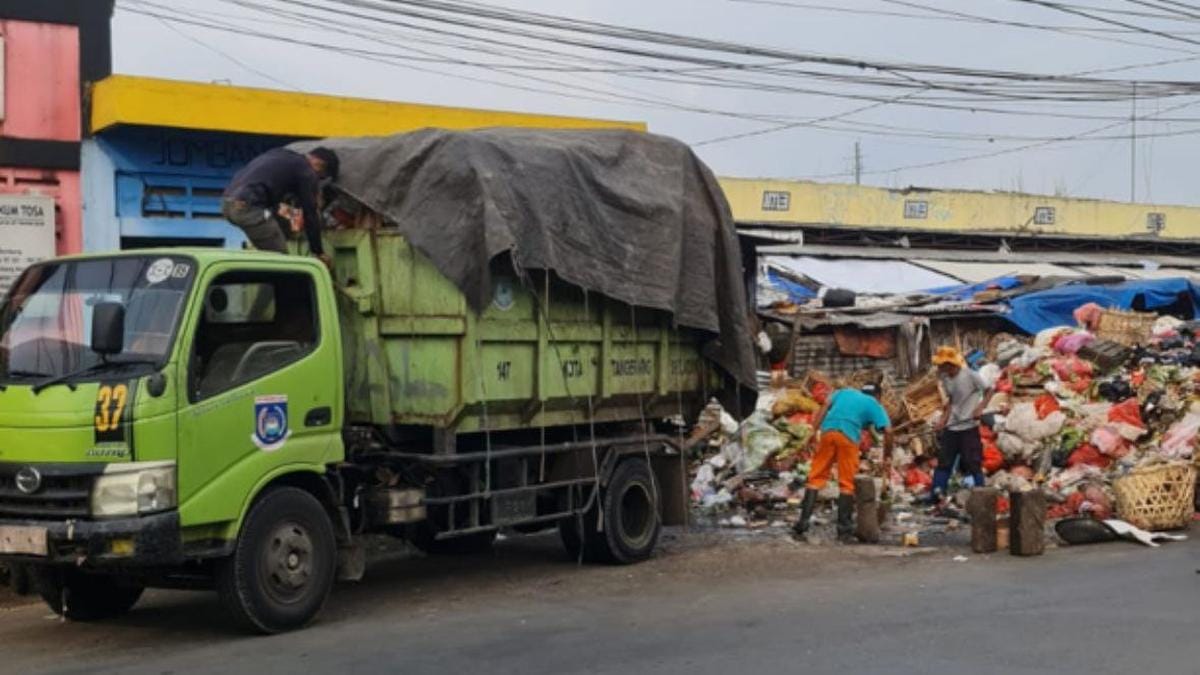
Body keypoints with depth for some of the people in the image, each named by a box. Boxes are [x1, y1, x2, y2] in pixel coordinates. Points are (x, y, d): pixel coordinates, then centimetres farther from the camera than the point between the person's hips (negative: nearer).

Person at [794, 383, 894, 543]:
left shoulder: (843, 392, 29)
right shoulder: (874, 405, 22)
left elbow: (825, 407, 12)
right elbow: (888, 431, 9)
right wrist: (887, 456, 18)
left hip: (828, 431, 2)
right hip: (848, 436, -2)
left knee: (816, 477, 8)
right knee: (846, 484, 7)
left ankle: (802, 523, 2)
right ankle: (844, 531, 9)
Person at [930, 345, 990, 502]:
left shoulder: (970, 375, -15)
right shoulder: (945, 378, 4)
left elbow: (987, 392, -6)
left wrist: (980, 408, -21)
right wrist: (942, 421, 5)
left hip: (969, 426, -6)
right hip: (951, 427, 6)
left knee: (973, 462, -4)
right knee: (944, 460, 5)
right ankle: (937, 492, 9)